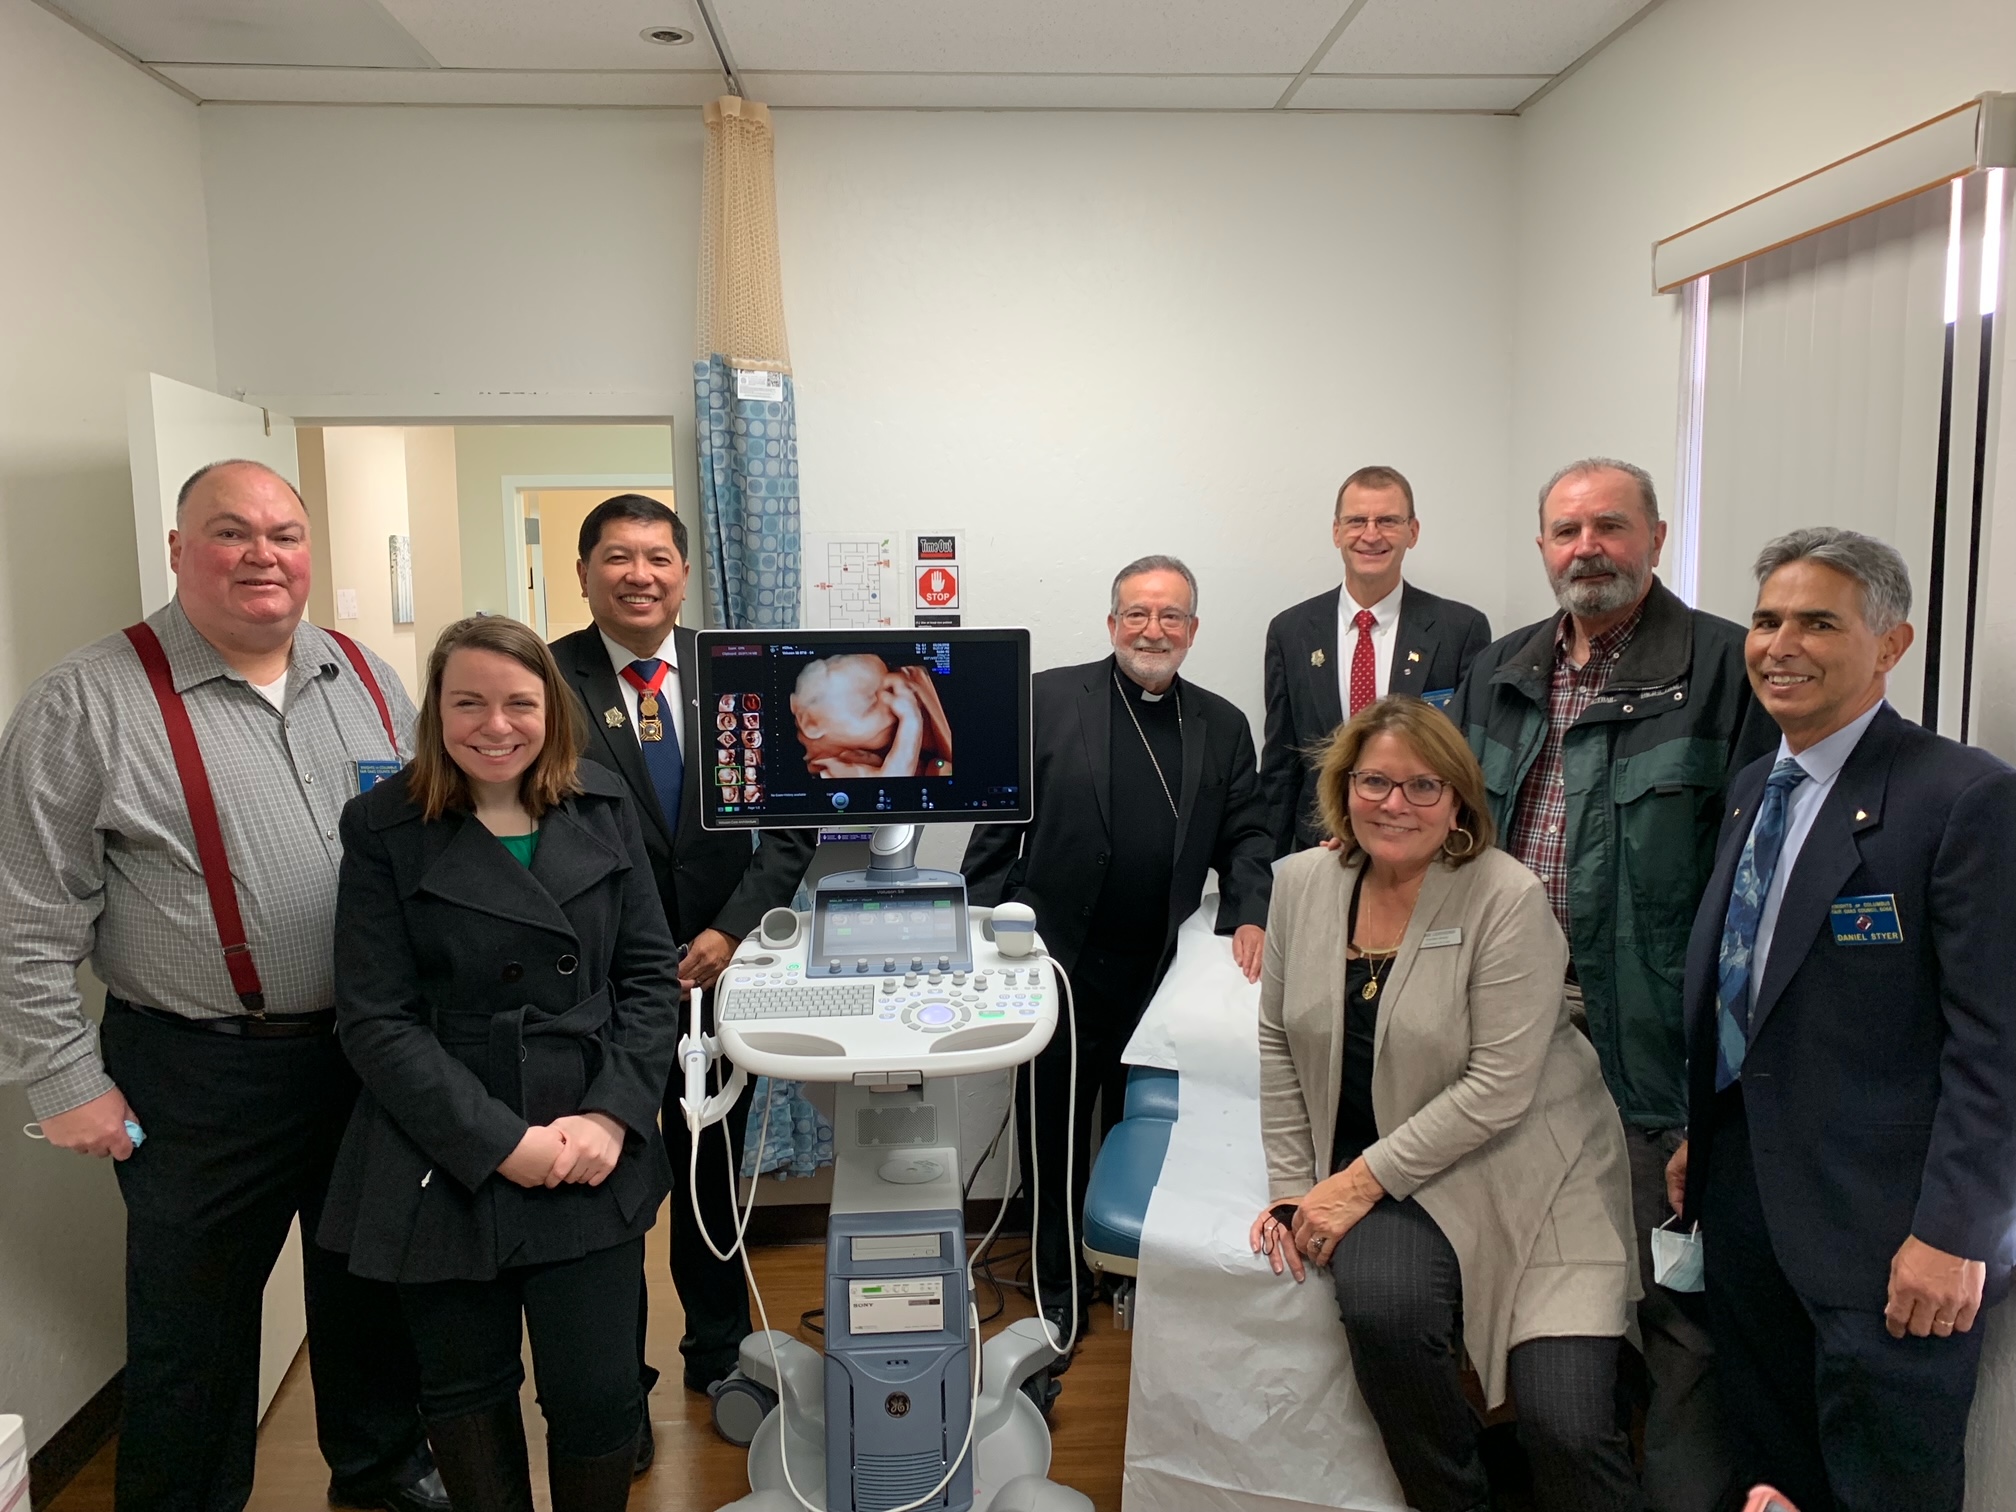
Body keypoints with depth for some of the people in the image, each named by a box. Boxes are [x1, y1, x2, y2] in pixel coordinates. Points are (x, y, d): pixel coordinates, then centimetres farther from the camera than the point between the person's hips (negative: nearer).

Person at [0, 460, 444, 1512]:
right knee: (195, 1321, 12)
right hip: (203, 1074, -4)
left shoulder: (367, 683, 5)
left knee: (372, 1280, 21)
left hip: (376, 1052, 5)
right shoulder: (89, 703, -9)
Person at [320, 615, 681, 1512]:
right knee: (466, 1395, 15)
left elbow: (650, 976, 3)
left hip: (595, 1167, 2)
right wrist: (498, 1142, -16)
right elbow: (377, 1021, -8)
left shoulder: (602, 811, 3)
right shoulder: (385, 829, -5)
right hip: (446, 1170, -1)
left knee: (600, 1399, 5)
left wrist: (614, 1115, -10)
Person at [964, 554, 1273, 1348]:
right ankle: (1057, 1290, 29)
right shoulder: (1047, 699, -2)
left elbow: (1244, 834, 11)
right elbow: (998, 825, -3)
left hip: (1164, 969, 2)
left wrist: (1249, 913, -6)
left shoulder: (1222, 726, 8)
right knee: (1054, 1135, 10)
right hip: (1060, 961, -2)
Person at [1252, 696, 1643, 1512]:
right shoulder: (1303, 882, 2)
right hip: (1371, 1169, 3)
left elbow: (1498, 1087, -17)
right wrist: (1292, 1185, 0)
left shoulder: (1507, 898, -13)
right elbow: (1278, 1043, 7)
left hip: (1518, 1167, -3)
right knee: (1381, 1304, -27)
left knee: (1568, 1429, -14)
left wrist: (1365, 1180, -18)